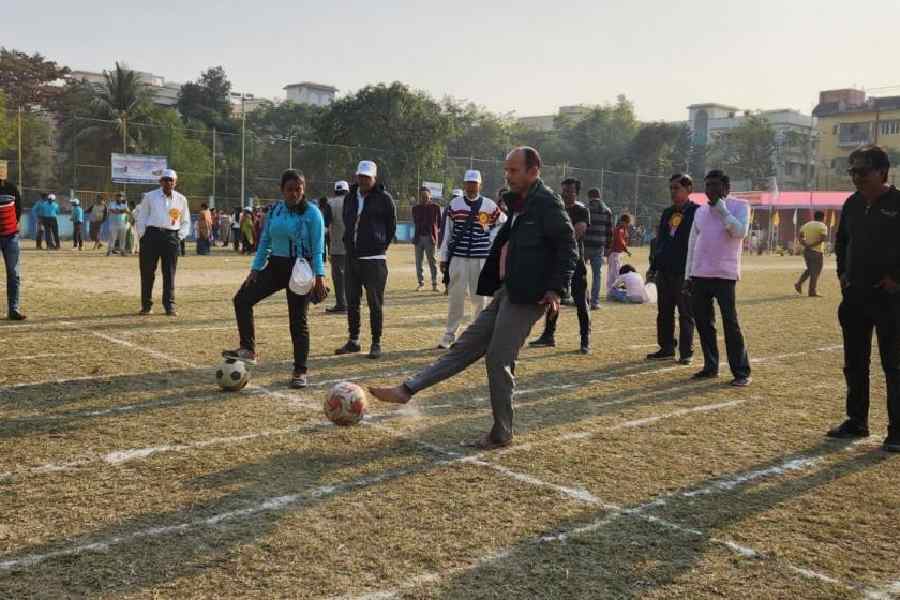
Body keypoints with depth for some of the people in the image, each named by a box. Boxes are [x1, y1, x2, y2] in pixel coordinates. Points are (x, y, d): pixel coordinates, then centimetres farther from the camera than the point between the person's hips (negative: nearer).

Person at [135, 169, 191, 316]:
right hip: (151, 234, -1)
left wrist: (180, 236, 4)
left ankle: (169, 306, 7)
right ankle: (146, 305, 10)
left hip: (171, 237, 1)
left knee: (169, 273, 1)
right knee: (147, 271, 1)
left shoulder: (181, 199, 9)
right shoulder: (150, 196, 5)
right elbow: (141, 217, 7)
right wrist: (142, 235, -2)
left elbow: (186, 221, 17)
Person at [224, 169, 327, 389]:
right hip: (276, 265, 5)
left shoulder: (312, 212, -9)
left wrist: (319, 276, -20)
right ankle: (248, 350, 0)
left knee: (298, 321, -1)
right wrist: (256, 268, 4)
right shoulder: (274, 210, 6)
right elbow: (265, 242, 11)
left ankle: (300, 371, 10)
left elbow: (318, 247, -12)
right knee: (242, 298, -8)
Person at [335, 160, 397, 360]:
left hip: (374, 259, -6)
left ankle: (376, 344, 7)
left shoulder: (384, 199, -5)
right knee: (351, 301, 10)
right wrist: (349, 244, 12)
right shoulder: (350, 197, 11)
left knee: (375, 303, -1)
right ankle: (353, 341, 20)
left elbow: (391, 227, 1)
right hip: (352, 257, 6)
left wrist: (381, 247, 1)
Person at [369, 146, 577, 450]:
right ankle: (407, 390, 11)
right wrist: (490, 282, 20)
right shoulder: (518, 203, 16)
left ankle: (501, 434, 10)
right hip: (507, 291, 9)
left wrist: (555, 289, -22)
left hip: (526, 297, -9)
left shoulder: (548, 203, -11)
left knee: (498, 360, -4)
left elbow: (568, 248, -15)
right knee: (467, 345, 8)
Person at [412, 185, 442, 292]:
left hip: (430, 238, -3)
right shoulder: (415, 208, 9)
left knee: (432, 261, 0)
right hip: (419, 237, 3)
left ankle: (434, 283, 6)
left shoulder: (435, 207, 1)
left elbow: (439, 223, 5)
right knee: (419, 262, 6)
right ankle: (421, 283, 15)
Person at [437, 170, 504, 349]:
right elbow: (448, 233, 7)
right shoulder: (454, 204, 5)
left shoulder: (489, 205, 2)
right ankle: (449, 336, 11)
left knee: (479, 297, 6)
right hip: (458, 257, 0)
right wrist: (444, 258, 6)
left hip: (481, 258, 0)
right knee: (455, 297, 2)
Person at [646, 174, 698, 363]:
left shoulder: (697, 212, -5)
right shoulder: (667, 213, 16)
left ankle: (686, 352, 8)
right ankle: (666, 348, 21)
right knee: (664, 313, 11)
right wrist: (653, 268, 14)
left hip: (684, 273, -7)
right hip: (664, 272, 7)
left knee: (686, 314, 1)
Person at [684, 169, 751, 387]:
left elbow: (740, 232, -16)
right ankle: (711, 366, 21)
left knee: (730, 323, -6)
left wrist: (721, 209, -15)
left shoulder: (739, 206, 1)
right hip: (699, 275, 6)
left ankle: (741, 372, 1)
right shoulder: (700, 211, 16)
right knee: (703, 322, 9)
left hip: (724, 275, -6)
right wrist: (688, 275, 14)